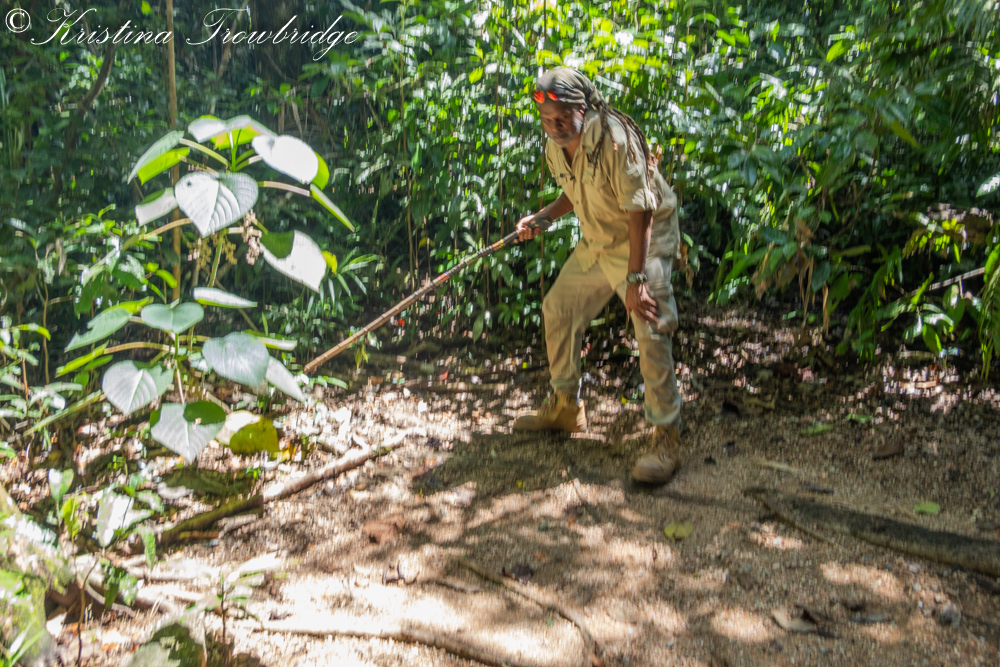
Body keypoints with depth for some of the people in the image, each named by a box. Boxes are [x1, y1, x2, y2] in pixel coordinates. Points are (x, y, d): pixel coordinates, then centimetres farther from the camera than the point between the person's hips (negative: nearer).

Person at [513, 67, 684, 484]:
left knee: (651, 332, -19)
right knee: (558, 309, 12)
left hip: (644, 240, -8)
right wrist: (542, 219, 1)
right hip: (596, 243, 8)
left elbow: (639, 212, -29)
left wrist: (635, 279, -33)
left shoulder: (615, 140, -28)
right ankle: (565, 407, 31)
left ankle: (666, 438, -11)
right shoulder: (555, 149, -2)